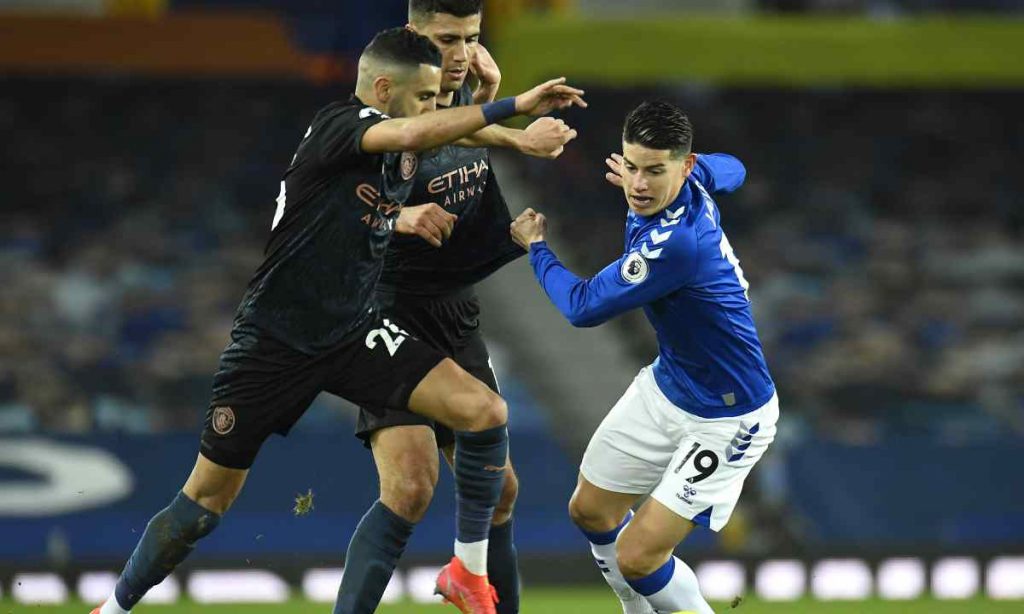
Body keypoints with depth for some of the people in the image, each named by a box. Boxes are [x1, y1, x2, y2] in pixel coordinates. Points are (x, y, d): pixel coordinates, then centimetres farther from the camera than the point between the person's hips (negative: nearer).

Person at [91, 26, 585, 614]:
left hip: (353, 334, 6)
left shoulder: (403, 160, 4)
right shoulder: (337, 124, -18)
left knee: (485, 411, -14)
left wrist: (411, 216, 6)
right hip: (274, 340, -6)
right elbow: (413, 133, -39)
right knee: (206, 501, 2)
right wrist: (515, 105, -38)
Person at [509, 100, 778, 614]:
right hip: (666, 384, 9)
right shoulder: (694, 180, -11)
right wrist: (642, 179, 29)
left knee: (636, 557, -12)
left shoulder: (677, 243, -37)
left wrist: (536, 248, -9)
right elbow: (730, 169, 16)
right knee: (590, 511, 18)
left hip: (725, 420, -9)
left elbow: (583, 307, -27)